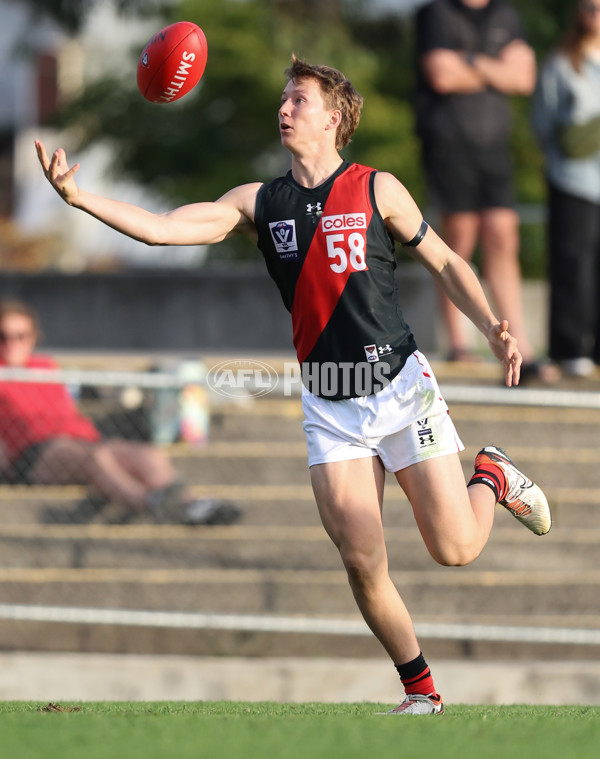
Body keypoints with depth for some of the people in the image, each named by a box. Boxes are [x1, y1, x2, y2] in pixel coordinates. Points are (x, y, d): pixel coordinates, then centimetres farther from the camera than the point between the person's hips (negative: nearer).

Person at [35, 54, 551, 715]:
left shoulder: (376, 189, -1)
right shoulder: (260, 202, 6)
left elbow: (445, 263, 7)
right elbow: (163, 229, -3)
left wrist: (492, 328, -8)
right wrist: (77, 196, -16)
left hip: (400, 386, -2)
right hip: (328, 407, 2)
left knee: (454, 549, -4)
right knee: (362, 564, -9)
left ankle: (494, 478, 30)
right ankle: (420, 691, 8)